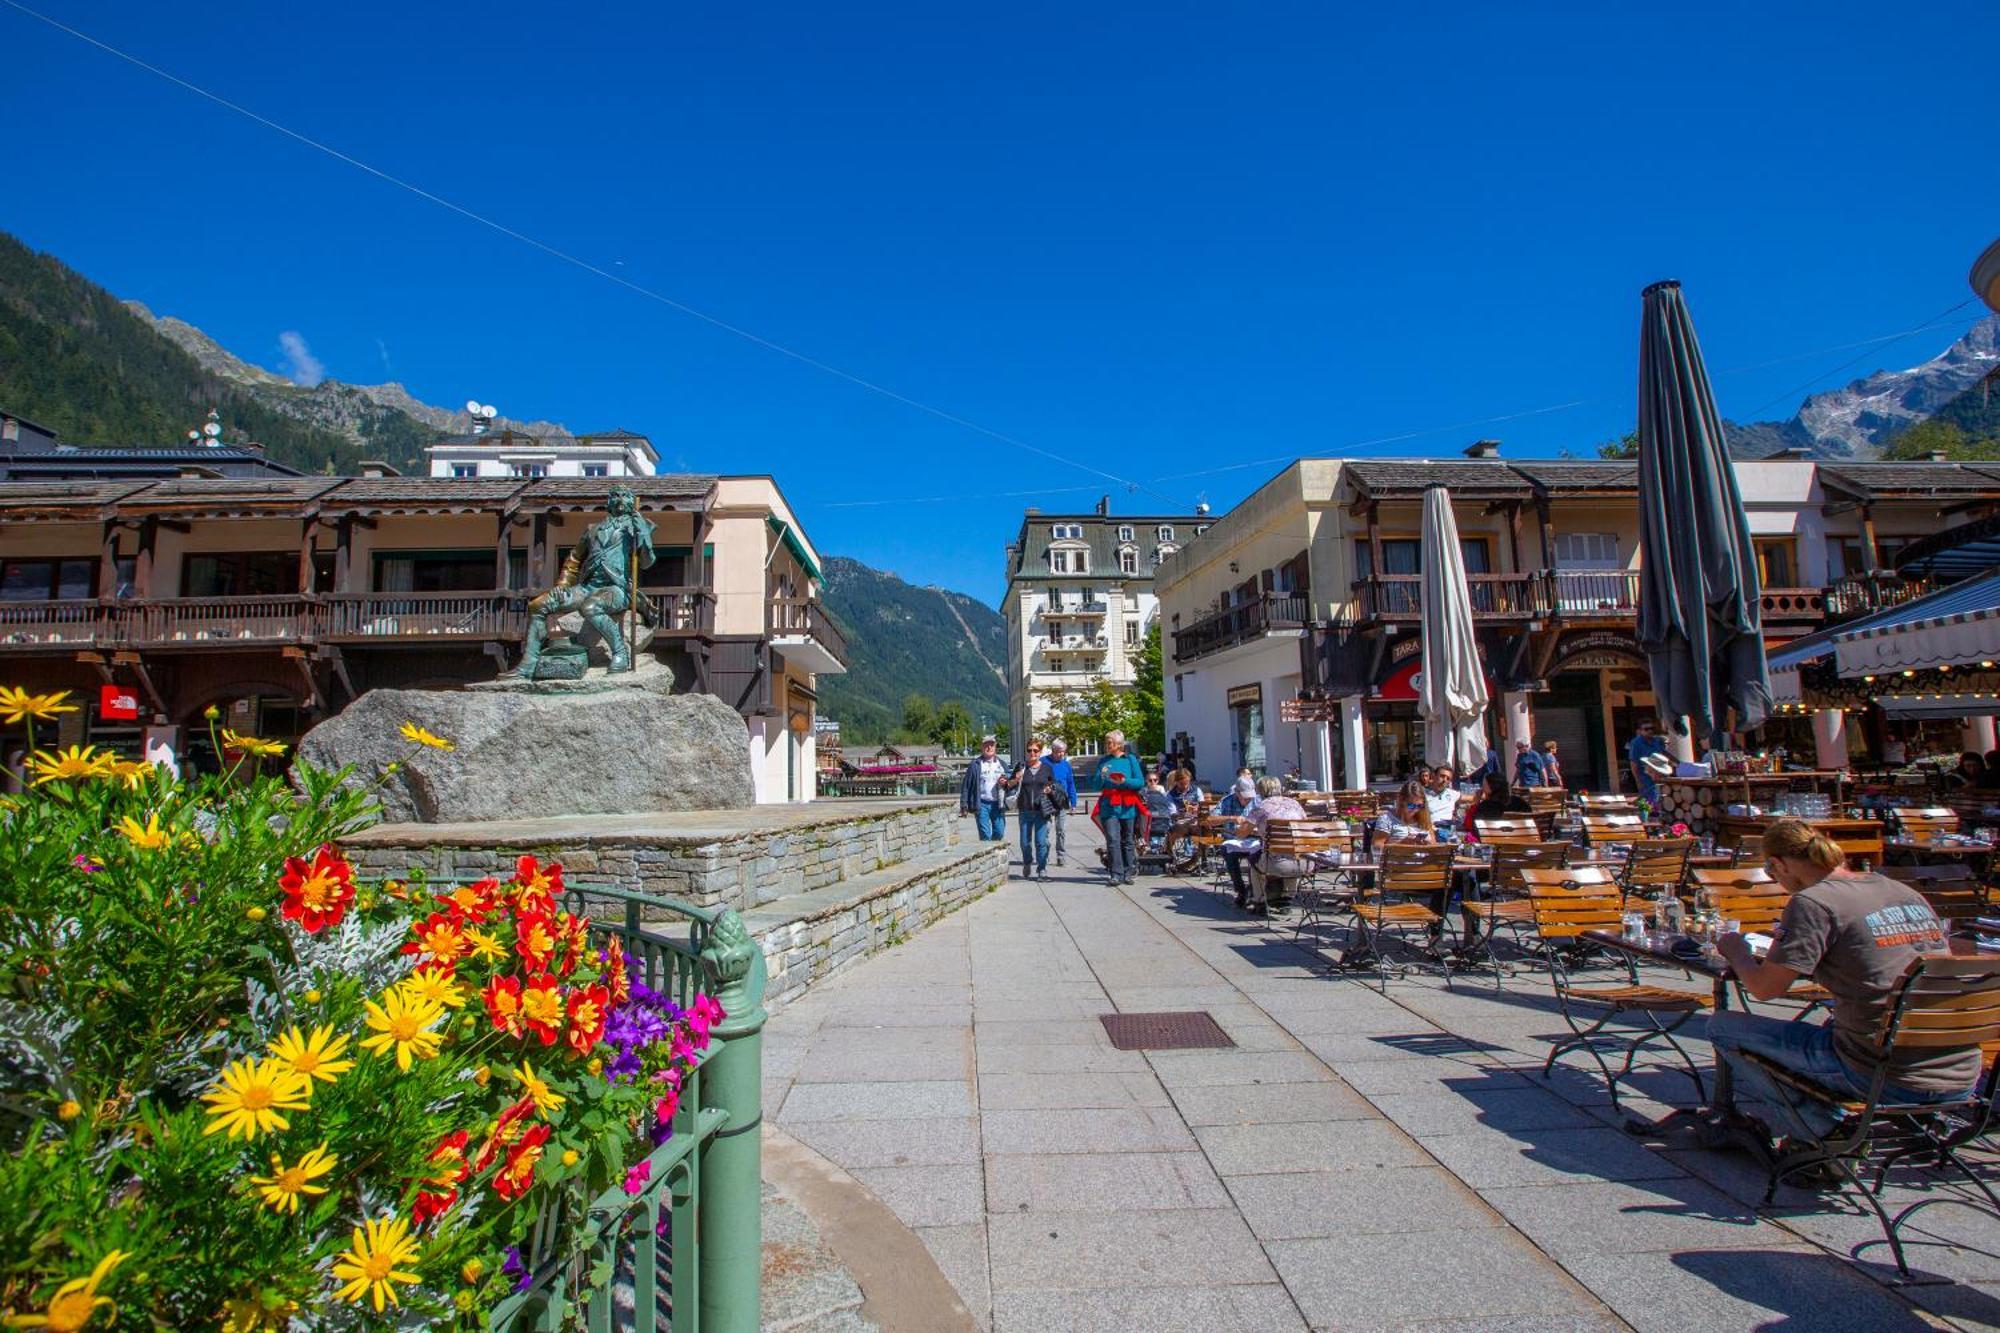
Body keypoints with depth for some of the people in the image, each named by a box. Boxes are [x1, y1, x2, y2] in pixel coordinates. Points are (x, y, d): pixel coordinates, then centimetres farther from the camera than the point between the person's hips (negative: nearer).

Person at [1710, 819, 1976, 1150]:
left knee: (1723, 1026, 2)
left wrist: (1735, 951, 10)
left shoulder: (1813, 902, -13)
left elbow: (1764, 987, -11)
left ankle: (1828, 1133, 9)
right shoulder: (1907, 892, 9)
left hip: (1887, 1080, -8)